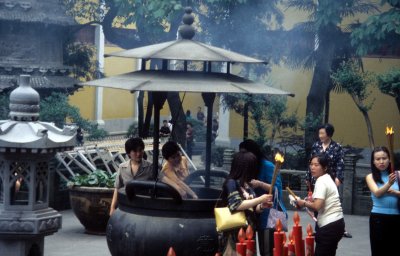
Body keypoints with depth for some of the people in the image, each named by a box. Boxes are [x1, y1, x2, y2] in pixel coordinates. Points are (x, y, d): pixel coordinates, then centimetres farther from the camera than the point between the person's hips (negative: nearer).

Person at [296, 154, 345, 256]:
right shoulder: (327, 179, 17)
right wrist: (313, 199, 14)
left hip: (329, 226, -11)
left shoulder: (321, 182, -14)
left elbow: (317, 206, -23)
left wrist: (304, 203, -6)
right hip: (336, 223, 11)